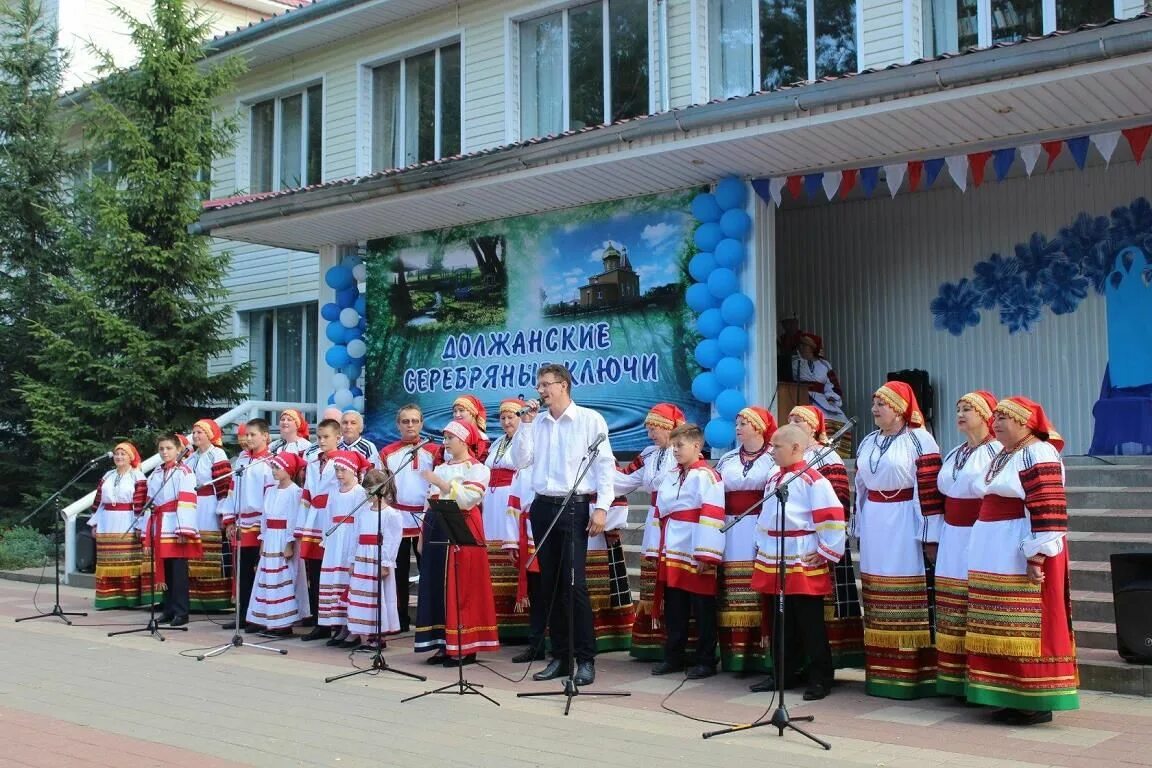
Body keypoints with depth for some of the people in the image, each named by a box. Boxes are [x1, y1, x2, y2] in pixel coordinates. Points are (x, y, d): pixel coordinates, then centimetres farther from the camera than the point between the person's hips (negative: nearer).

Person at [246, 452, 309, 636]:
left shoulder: (294, 491, -10)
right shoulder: (270, 491, 12)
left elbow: (294, 520, -13)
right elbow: (265, 517, 15)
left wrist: (290, 545, -16)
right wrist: (262, 541, 12)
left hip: (284, 540, -7)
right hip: (270, 540, 8)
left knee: (283, 579, -5)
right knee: (267, 580, 8)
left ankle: (285, 623, 1)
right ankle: (270, 622, 15)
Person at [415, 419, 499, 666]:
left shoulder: (476, 468, -2)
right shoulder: (441, 468, 19)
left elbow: (468, 500, -17)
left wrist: (441, 483, -20)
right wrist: (422, 533, 14)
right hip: (437, 530, 7)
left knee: (459, 588, -7)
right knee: (437, 586, 5)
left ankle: (465, 648, -2)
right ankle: (445, 645, 12)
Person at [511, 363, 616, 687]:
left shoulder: (589, 420, -1)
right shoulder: (536, 423, 11)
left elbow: (605, 465, -5)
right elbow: (521, 461, 4)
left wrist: (601, 507, -13)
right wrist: (526, 422, -2)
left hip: (575, 508, -5)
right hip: (543, 507, 5)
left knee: (574, 584, -10)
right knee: (550, 585, 8)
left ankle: (586, 659, -2)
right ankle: (560, 657, 16)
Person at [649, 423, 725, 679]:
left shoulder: (707, 476, -9)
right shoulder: (669, 477, 14)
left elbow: (712, 518, -15)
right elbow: (659, 515, 17)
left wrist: (706, 556, -19)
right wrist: (658, 550, 13)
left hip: (696, 557, -7)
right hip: (671, 555, 7)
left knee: (702, 611, 3)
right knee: (674, 610, 12)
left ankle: (705, 661, 12)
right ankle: (673, 657, 22)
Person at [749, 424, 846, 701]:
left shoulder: (813, 480, -14)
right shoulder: (773, 479, 12)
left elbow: (833, 516, -16)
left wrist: (826, 552, -13)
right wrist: (761, 547, 19)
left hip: (805, 566, -8)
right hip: (773, 564, 8)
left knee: (811, 626, 1)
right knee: (781, 625, 14)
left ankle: (820, 680, 10)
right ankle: (781, 674, 25)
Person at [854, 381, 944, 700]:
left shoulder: (920, 440, -5)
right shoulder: (868, 443, 16)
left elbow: (930, 490, -10)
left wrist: (930, 536, -14)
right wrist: (859, 529, 18)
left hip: (905, 526, -6)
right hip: (874, 526, 7)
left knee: (909, 601, -6)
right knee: (878, 602, 7)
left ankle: (915, 673, 0)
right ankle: (881, 672, 14)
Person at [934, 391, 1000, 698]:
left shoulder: (997, 452, -7)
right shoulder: (954, 454, 18)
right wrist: (934, 538, 18)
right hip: (952, 538, 8)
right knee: (951, 608, 7)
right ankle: (955, 679, 13)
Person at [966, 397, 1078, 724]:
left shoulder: (1038, 455, -13)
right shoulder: (1005, 455, 16)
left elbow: (1048, 510, -20)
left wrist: (1036, 557, -24)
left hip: (1021, 556, -9)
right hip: (996, 555, 9)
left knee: (1028, 627, -5)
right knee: (1006, 629, 10)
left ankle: (1036, 703, 1)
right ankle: (1013, 695, 17)